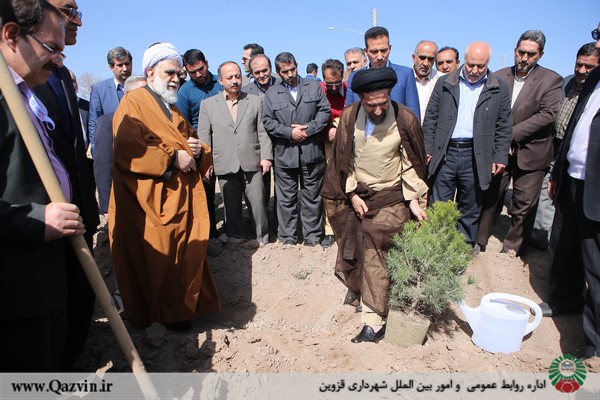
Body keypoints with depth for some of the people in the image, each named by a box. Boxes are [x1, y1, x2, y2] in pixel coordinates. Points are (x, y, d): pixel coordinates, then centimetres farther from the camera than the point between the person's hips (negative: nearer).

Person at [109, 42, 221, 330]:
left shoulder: (173, 108, 23)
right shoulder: (133, 103, -3)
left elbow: (190, 140, 28)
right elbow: (127, 149, -19)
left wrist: (197, 150, 3)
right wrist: (172, 158, -17)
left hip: (183, 199, 8)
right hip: (151, 202, -7)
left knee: (186, 256, 9)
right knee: (156, 261, -1)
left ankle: (183, 309, 25)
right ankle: (160, 317, 15)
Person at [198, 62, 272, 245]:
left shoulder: (255, 101, 9)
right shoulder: (208, 104, 8)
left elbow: (263, 132, 6)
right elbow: (204, 137, 6)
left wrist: (266, 157, -2)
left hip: (252, 163, 0)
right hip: (225, 166, 0)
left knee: (258, 204, 3)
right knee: (231, 207, 8)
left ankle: (263, 239, 20)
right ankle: (237, 240, 23)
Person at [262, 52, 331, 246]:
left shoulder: (314, 86, 9)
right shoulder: (271, 93, 7)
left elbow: (324, 111, 2)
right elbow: (268, 121, 0)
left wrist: (309, 129, -12)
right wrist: (290, 132, -12)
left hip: (312, 152, 0)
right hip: (284, 154, 0)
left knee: (312, 196, 8)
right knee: (286, 198, 7)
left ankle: (312, 236, 21)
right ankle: (287, 236, 20)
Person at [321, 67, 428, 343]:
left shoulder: (405, 120, -12)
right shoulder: (349, 117, -5)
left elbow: (412, 164, -3)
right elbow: (343, 159, 3)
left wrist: (414, 200, -7)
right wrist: (352, 194, -1)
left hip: (390, 199, -3)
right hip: (357, 195, 4)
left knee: (374, 255, -7)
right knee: (352, 248, 11)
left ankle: (374, 322, 2)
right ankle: (357, 286, 38)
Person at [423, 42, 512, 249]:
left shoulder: (499, 89, 6)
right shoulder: (444, 83, 7)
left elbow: (504, 127, 6)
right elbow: (430, 118, 7)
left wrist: (500, 157, 0)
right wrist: (428, 149, 1)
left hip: (476, 158, 0)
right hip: (444, 154, 0)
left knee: (470, 211, 10)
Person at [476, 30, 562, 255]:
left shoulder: (551, 80, -3)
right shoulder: (499, 77, 4)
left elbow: (548, 114, -13)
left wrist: (511, 134, -18)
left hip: (530, 153, -2)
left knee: (523, 207, 5)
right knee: (488, 199, 8)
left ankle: (511, 251, 20)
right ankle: (478, 244, 20)